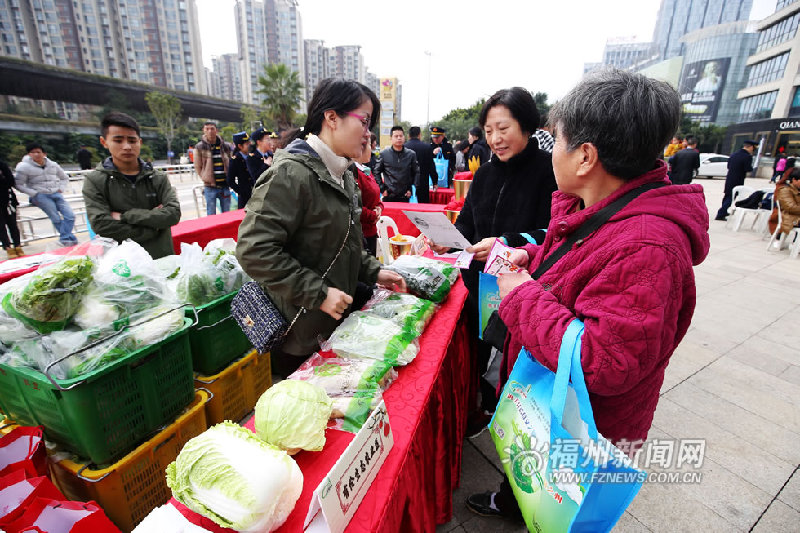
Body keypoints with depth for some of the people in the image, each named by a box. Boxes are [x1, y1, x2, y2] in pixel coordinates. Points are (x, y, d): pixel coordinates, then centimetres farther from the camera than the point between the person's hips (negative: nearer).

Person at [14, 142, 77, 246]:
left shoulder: (53, 165, 11)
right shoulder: (24, 167, 1)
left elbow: (65, 178, 24)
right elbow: (19, 184, 1)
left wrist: (61, 189, 8)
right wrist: (34, 194, -9)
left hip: (56, 194, 4)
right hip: (40, 196, -4)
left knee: (70, 216, -14)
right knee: (56, 219, -16)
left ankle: (64, 240, -13)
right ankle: (72, 239, -10)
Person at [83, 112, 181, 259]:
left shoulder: (159, 178, 8)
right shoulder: (94, 181, 3)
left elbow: (173, 214, -6)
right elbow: (102, 226, -8)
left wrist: (126, 215, -9)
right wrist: (154, 221, -7)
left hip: (163, 258, 2)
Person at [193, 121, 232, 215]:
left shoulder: (225, 146, 7)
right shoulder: (199, 147, -1)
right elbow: (198, 167, 4)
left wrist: (229, 179, 7)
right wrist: (206, 179, -1)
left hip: (224, 186, 2)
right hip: (210, 187, -2)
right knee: (211, 215, 2)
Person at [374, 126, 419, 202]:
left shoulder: (411, 154, 4)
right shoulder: (384, 154, 3)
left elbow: (416, 173, 9)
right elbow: (377, 172, 7)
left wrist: (412, 189, 1)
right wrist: (382, 189, 0)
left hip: (405, 197, 1)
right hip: (388, 196, 0)